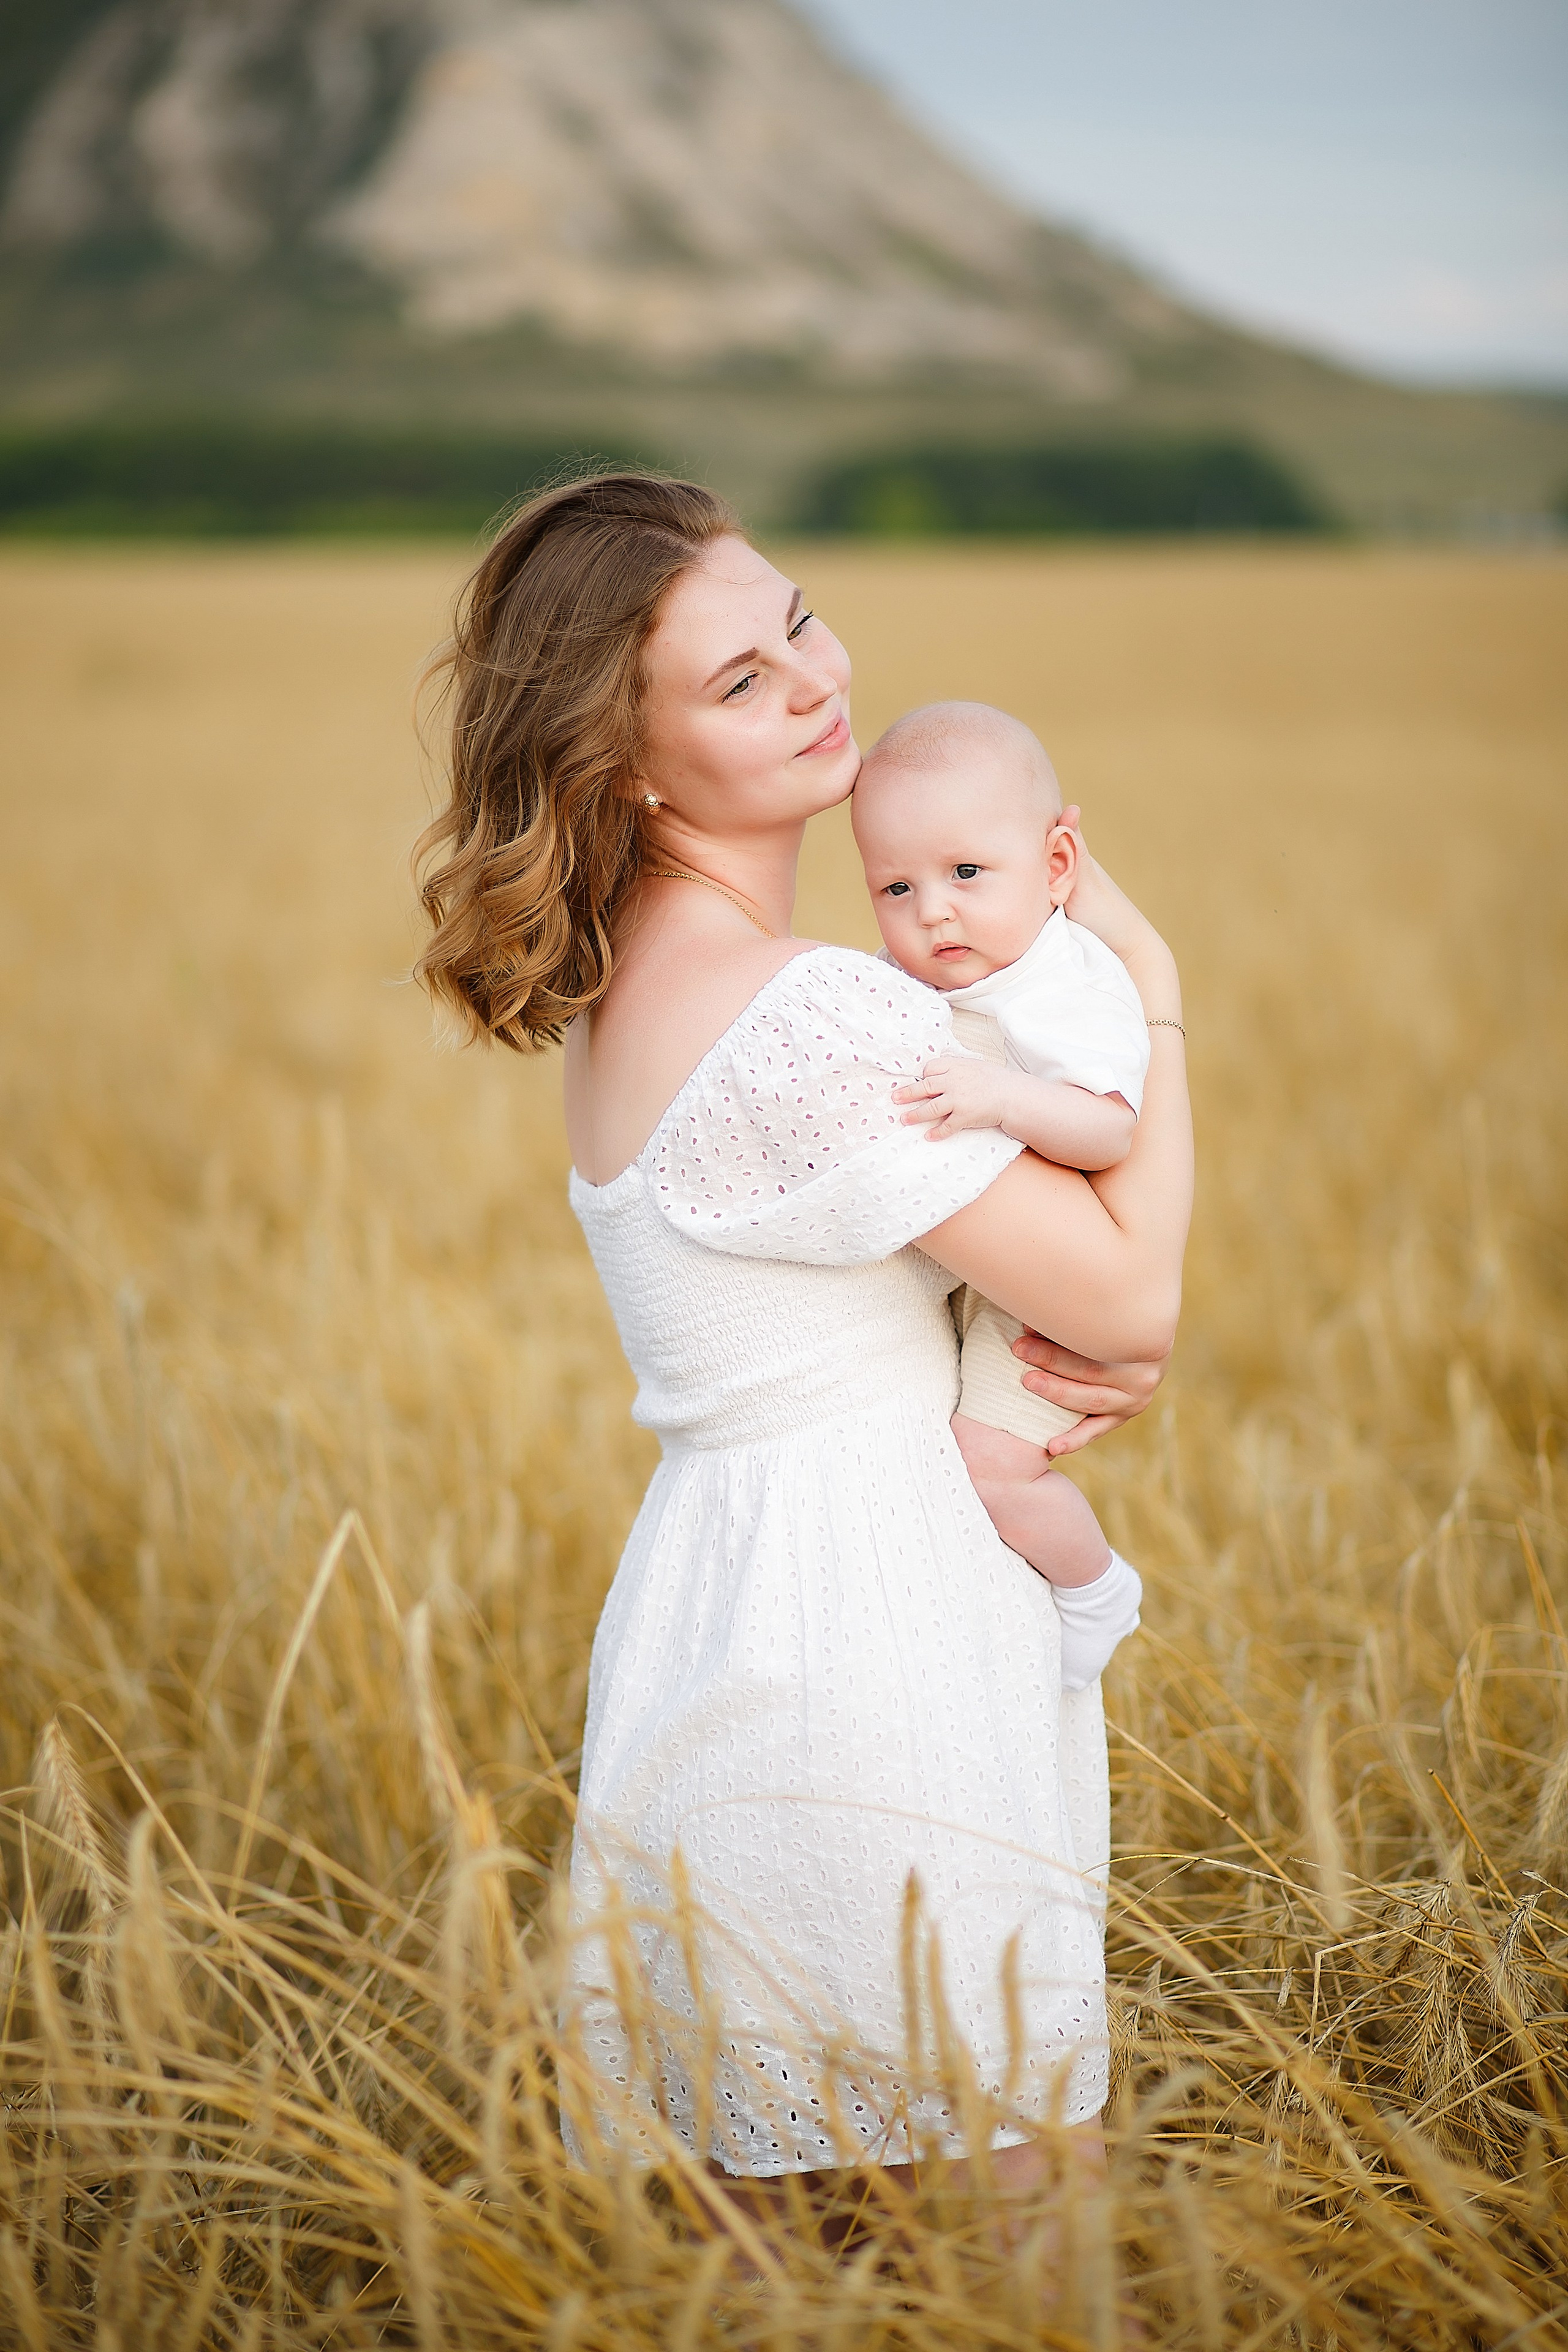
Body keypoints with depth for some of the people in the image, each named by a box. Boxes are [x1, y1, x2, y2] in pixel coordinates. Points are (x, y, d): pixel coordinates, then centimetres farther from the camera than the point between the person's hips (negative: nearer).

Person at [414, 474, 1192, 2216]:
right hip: (866, 1663, -10)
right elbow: (1130, 1292, -15)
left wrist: (1112, 1344, -3)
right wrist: (1147, 982, -4)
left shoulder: (631, 975, 8)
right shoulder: (801, 1018, -22)